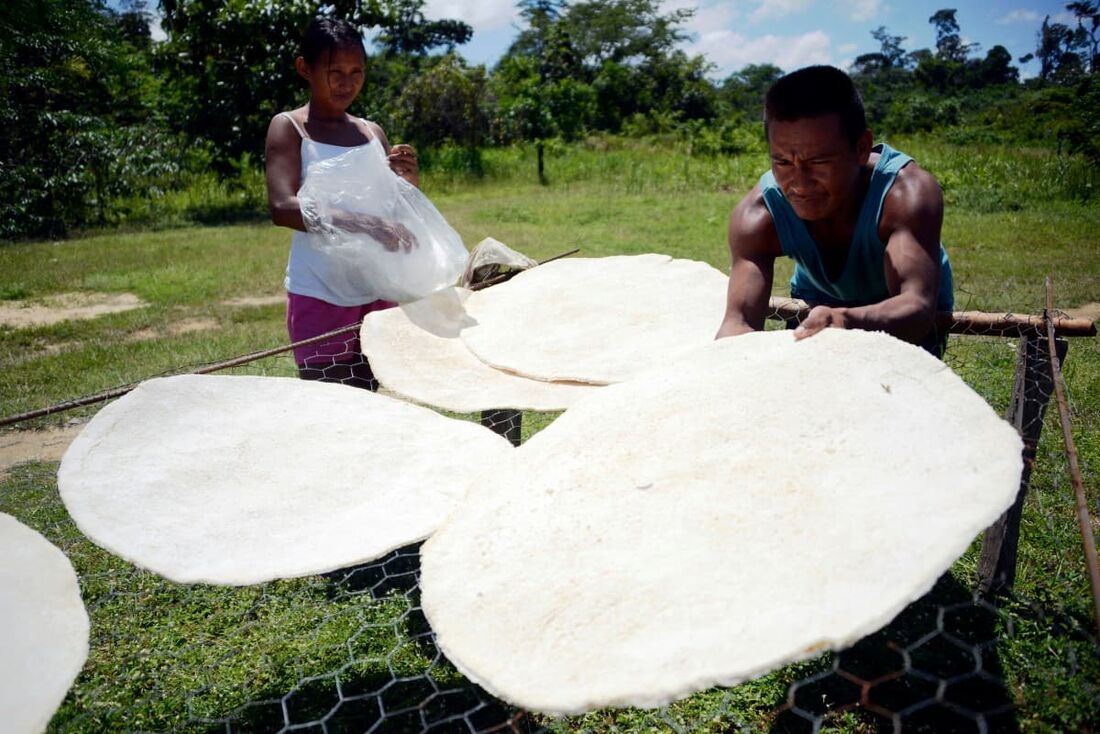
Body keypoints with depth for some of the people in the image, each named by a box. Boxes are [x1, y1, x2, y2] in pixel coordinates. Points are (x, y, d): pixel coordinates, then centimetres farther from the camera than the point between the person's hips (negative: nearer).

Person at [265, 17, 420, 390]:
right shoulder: (289, 127, -3)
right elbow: (282, 206, -19)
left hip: (377, 294, 5)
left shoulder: (373, 132, 11)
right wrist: (361, 224, -32)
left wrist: (409, 181, -8)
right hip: (319, 300, -4)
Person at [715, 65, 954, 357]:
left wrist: (848, 321, -71)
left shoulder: (907, 193, -37)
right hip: (819, 306, 2)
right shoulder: (758, 215, -31)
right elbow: (740, 319, -41)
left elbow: (918, 306, -49)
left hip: (906, 320, -1)